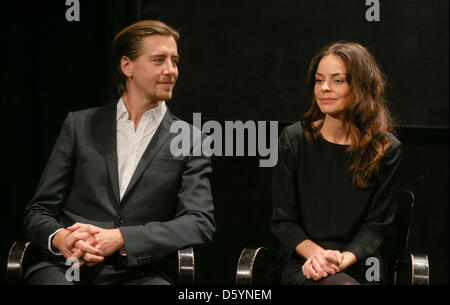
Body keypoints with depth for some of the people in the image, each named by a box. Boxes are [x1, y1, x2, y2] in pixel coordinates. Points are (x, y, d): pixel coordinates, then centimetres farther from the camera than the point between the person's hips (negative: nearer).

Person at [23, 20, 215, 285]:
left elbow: (201, 223, -4)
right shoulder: (80, 125, 11)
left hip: (136, 275, 0)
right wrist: (59, 238, -14)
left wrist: (118, 238, -16)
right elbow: (38, 211, 11)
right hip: (66, 269, 0)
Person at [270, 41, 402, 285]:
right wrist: (317, 253, -14)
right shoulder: (293, 139, 3)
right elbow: (282, 219, 3)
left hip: (359, 268, 2)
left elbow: (376, 224, 3)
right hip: (302, 265, -2)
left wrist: (342, 259, -15)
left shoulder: (387, 150, 3)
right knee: (341, 284, -33)